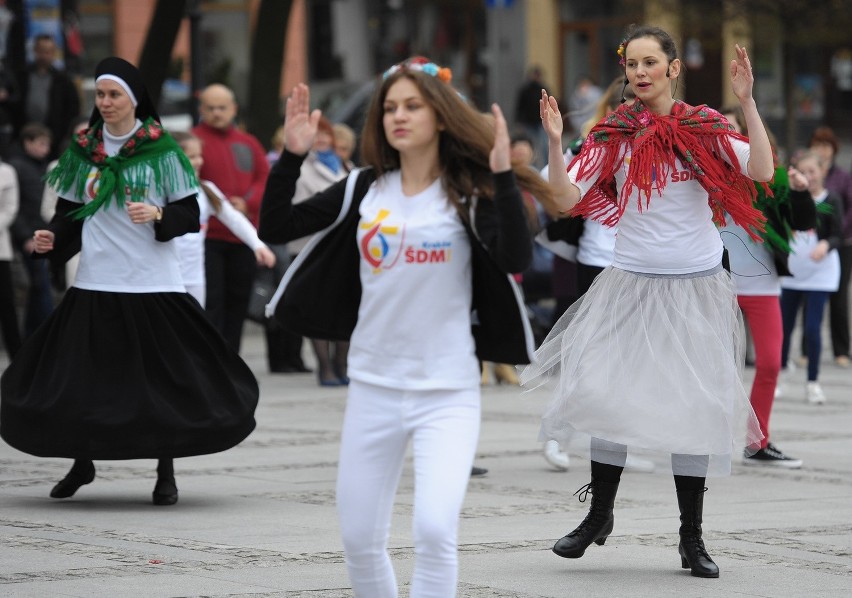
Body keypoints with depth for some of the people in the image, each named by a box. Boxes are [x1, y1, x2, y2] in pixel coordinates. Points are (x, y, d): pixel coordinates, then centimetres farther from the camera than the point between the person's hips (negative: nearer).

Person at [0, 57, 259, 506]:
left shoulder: (162, 150, -2)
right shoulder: (81, 151, 7)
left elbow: (190, 215, -1)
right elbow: (70, 212, 12)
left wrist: (158, 214, -20)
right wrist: (52, 239, -7)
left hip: (153, 283, -3)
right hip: (96, 281, 3)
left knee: (163, 376, 1)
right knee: (77, 376, 3)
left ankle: (166, 474, 15)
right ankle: (82, 463, 23)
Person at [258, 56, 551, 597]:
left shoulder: (466, 193, -6)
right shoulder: (364, 190, 4)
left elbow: (516, 258, -23)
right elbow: (275, 228, 1)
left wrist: (502, 175, -29)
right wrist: (293, 155, -9)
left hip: (447, 390, -4)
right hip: (373, 385, 4)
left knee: (435, 531, -20)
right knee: (360, 540, 9)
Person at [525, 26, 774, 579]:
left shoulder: (706, 129, -2)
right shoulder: (614, 136, 0)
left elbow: (762, 171, -17)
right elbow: (565, 201, -5)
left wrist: (747, 101, -19)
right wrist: (555, 143, -16)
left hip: (697, 287, -1)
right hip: (631, 283, 1)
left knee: (695, 408, 4)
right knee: (609, 396, -2)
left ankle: (692, 538, 14)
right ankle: (599, 515, 19)